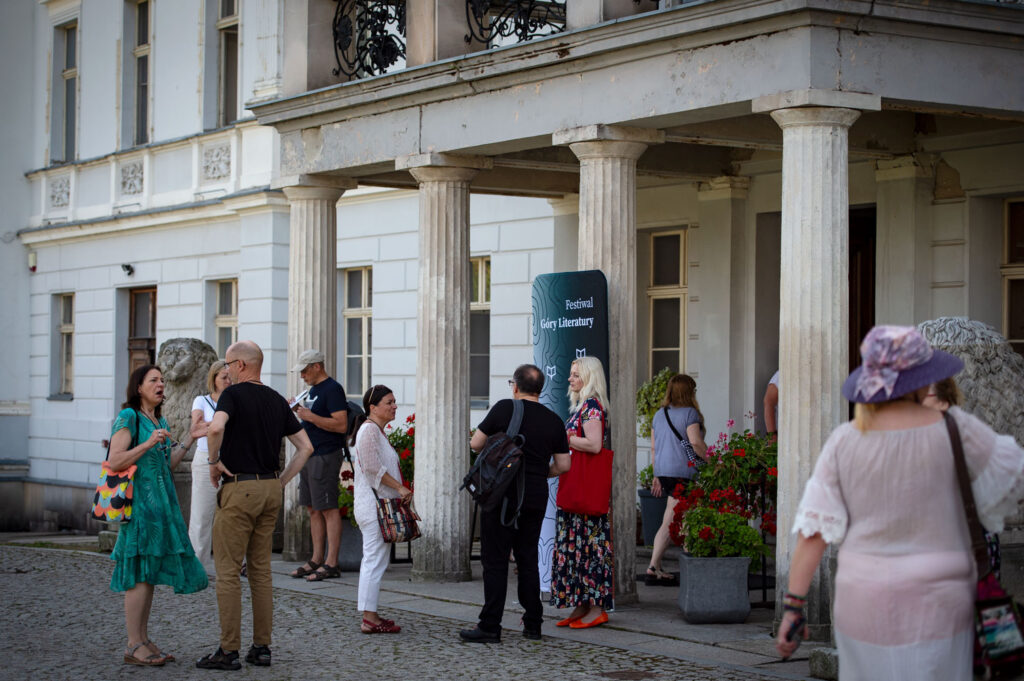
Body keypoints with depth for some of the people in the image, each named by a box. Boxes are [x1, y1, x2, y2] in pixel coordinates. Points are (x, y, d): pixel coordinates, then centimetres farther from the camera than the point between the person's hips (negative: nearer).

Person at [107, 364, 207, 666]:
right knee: (140, 573, -8)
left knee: (150, 573, 9)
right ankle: (134, 646, -5)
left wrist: (189, 440, 15)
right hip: (139, 501, -8)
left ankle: (144, 641, 14)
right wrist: (149, 443, -22)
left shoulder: (159, 421, 17)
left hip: (161, 502, 9)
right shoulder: (128, 418, -8)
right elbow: (114, 462, -15)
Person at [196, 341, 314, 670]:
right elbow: (305, 446, 12)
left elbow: (216, 428, -29)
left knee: (228, 570, -2)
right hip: (270, 489, 7)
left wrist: (214, 461, -13)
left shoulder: (233, 394, -9)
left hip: (239, 488, -7)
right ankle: (261, 647, 13)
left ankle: (228, 651, -2)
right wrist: (281, 481, 13)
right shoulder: (277, 400, 11)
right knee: (261, 570, 12)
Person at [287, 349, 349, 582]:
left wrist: (310, 416, -20)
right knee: (313, 509, 11)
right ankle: (317, 560, 16)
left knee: (328, 509, -8)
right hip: (309, 456, 10)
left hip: (326, 456, -10)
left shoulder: (332, 390, -12)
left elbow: (341, 425, -20)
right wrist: (299, 410, 10)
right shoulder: (313, 390, 18)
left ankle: (331, 564, -8)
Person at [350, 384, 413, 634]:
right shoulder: (369, 430, -13)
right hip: (374, 504, -11)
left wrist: (399, 490, 18)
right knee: (375, 559, -11)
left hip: (379, 504, 11)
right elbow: (373, 467, -21)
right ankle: (369, 618, -12)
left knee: (373, 559, 12)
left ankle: (369, 613, 15)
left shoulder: (377, 431, 20)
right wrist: (400, 487, -17)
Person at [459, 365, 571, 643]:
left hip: (503, 495, -5)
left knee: (495, 561, -2)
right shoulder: (554, 421, 6)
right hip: (536, 499, 5)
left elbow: (475, 444, -3)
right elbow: (563, 465, 7)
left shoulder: (504, 409, -7)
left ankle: (490, 626, -3)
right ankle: (533, 625, 15)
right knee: (528, 560, 13)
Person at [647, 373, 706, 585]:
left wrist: (657, 476, 23)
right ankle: (653, 567, -3)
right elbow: (696, 444, -16)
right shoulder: (689, 413, -9)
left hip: (664, 472, 8)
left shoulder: (659, 415, 13)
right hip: (683, 472, -8)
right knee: (669, 523, -3)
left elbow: (654, 447, 17)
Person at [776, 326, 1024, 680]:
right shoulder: (951, 429, -13)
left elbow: (814, 528, -8)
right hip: (933, 607, -3)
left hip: (864, 605, 3)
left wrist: (793, 606, -5)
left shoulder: (844, 440, -6)